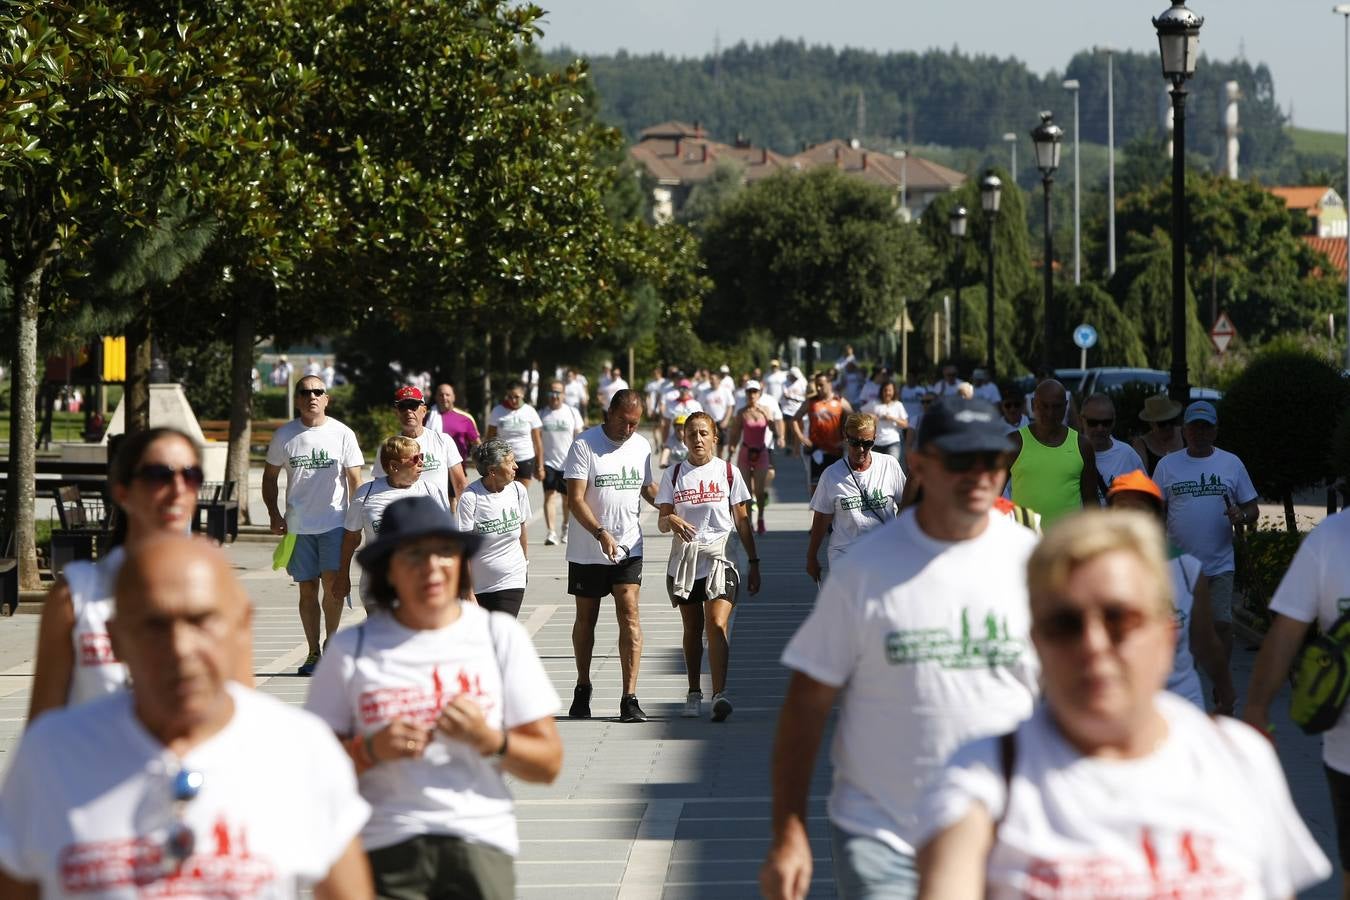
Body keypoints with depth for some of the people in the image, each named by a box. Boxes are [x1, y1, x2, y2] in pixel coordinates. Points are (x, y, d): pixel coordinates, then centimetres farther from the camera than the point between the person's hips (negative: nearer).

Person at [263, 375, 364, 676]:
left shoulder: (342, 434, 1)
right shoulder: (284, 435, 4)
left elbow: (354, 479, 4)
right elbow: (270, 476, 13)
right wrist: (274, 514, 1)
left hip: (335, 522, -2)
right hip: (298, 524, 2)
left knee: (332, 582, -14)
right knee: (307, 589, 4)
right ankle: (313, 653, 13)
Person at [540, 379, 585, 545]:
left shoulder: (572, 413, 2)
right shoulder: (542, 415, 3)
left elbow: (579, 438, 4)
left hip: (568, 463, 1)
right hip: (549, 462, -1)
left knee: (567, 498, 11)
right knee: (549, 496, -13)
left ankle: (565, 529, 32)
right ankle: (551, 532, -18)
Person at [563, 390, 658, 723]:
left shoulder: (641, 446, 5)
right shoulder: (585, 445, -10)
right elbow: (575, 499, -16)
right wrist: (601, 533, -28)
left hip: (629, 547, 2)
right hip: (587, 551, -2)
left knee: (629, 614, -10)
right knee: (586, 618, 11)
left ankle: (629, 698, -12)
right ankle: (582, 689, 30)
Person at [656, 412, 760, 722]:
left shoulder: (728, 472, 3)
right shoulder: (674, 474, 6)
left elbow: (742, 521, 7)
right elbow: (661, 521, 4)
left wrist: (753, 562, 5)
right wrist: (671, 521, -20)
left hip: (719, 557, -2)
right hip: (684, 558, 2)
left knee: (717, 624, -16)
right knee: (692, 628, 10)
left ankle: (720, 693, -25)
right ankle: (694, 694, 22)